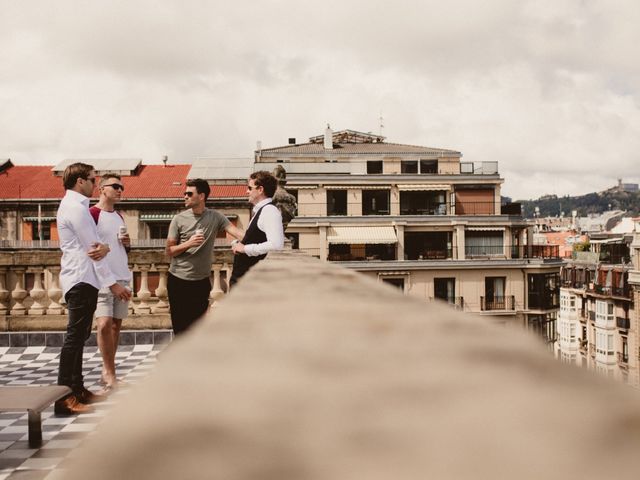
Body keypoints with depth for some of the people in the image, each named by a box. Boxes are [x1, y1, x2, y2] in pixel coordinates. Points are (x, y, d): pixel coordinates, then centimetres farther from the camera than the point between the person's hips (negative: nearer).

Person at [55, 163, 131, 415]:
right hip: (81, 280, -10)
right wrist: (112, 283, -13)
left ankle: (77, 389, 21)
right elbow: (91, 249, -15)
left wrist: (105, 247, -7)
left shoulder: (73, 205, 17)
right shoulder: (76, 208, -14)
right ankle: (64, 399, -8)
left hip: (82, 279, 10)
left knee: (79, 337, 13)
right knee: (75, 337, -9)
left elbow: (94, 245, 15)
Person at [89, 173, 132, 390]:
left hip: (122, 277, 7)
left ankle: (107, 372, 15)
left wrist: (127, 244, 6)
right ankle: (110, 374, -4)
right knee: (104, 323, -15)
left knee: (116, 324, 7)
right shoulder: (92, 214, -6)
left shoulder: (119, 216, 17)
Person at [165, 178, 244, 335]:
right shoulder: (179, 219, -2)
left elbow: (236, 231, -16)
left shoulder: (216, 217, -1)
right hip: (178, 280, 0)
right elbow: (169, 251, -1)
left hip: (201, 281, 1)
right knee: (180, 326, 4)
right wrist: (188, 243, -19)